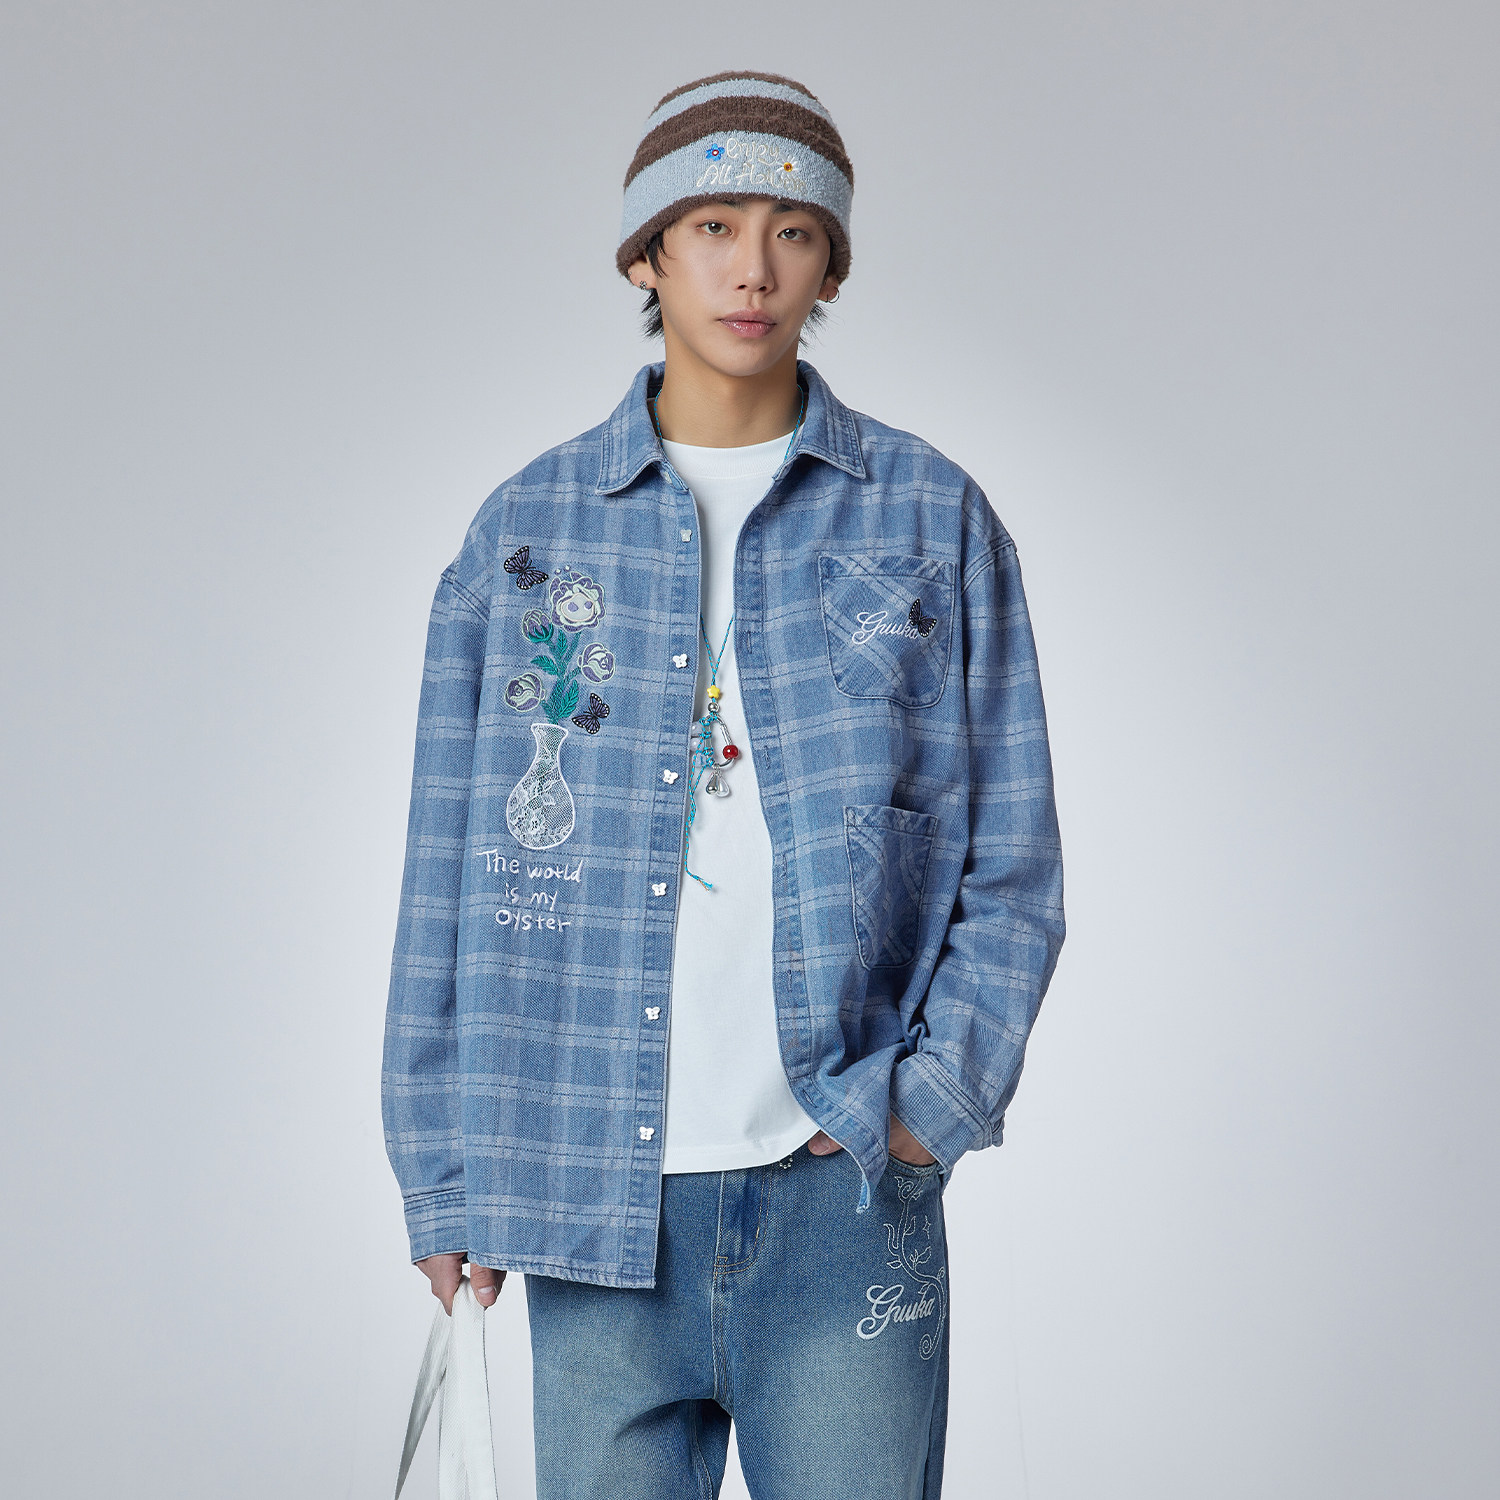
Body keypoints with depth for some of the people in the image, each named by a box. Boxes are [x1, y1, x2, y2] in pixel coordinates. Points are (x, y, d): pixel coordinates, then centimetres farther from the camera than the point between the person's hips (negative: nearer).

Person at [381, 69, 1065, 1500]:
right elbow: (448, 876, 7)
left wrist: (933, 1096, -8)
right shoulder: (527, 526, 5)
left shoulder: (931, 515, 4)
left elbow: (1013, 870, 5)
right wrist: (441, 1179, 6)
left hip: (844, 1186, 0)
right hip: (593, 1206, 1)